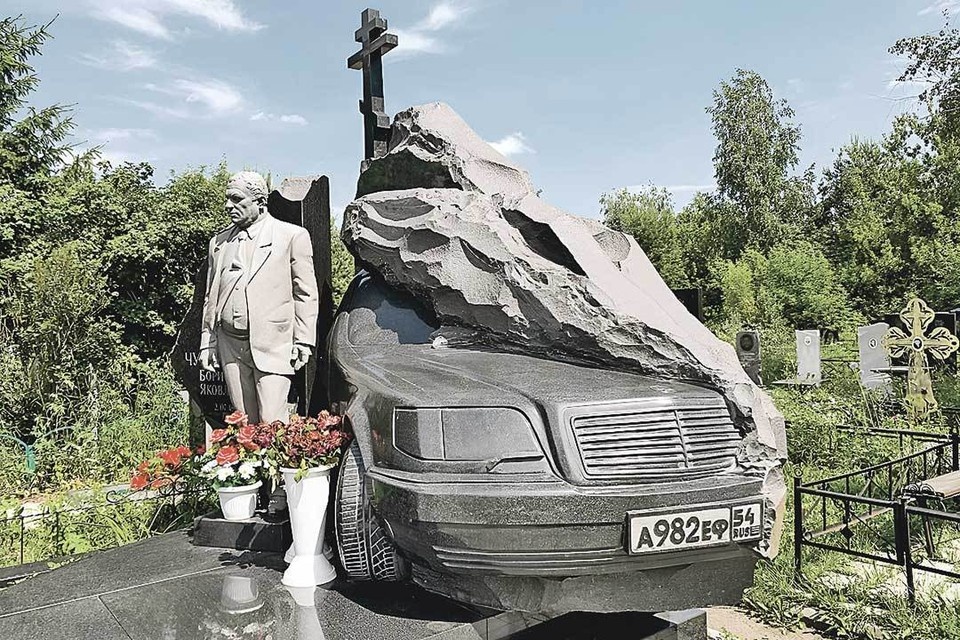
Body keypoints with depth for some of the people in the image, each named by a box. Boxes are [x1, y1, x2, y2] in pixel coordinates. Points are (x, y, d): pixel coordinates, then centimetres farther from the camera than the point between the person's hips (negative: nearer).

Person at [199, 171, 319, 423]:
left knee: (272, 423, -10)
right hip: (230, 346, 5)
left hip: (273, 345, -4)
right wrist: (207, 343, 13)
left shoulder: (293, 235, 2)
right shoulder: (218, 241, 16)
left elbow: (306, 294, 0)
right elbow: (211, 297, 19)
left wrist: (303, 341, -6)